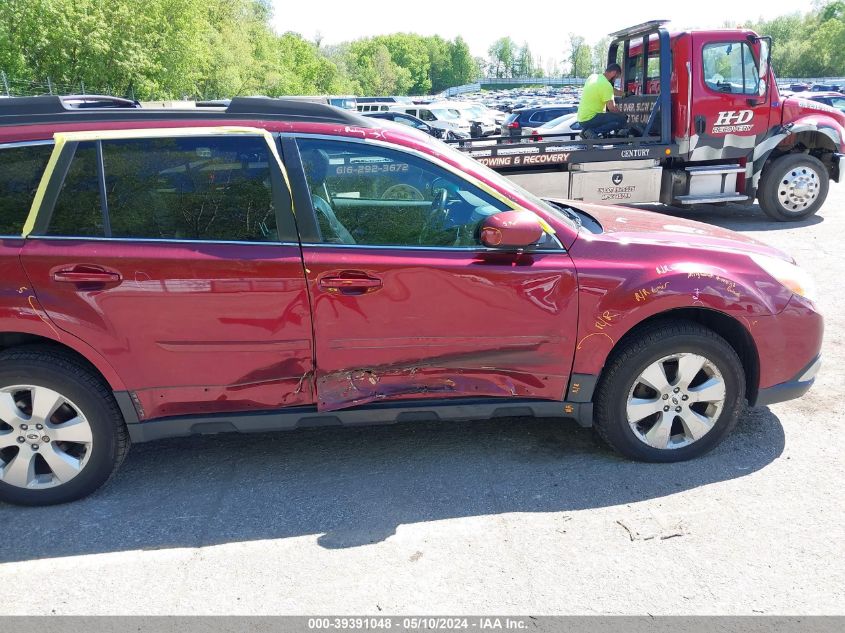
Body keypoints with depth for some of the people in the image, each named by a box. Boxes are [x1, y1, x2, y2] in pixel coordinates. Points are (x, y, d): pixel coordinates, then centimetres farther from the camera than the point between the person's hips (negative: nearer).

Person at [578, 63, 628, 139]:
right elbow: (612, 108, -17)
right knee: (622, 120, -12)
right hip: (590, 119, -9)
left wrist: (624, 94, 31)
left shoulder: (593, 76, 11)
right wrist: (623, 115, 0)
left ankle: (588, 129, 8)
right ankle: (593, 131, -12)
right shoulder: (606, 85, -15)